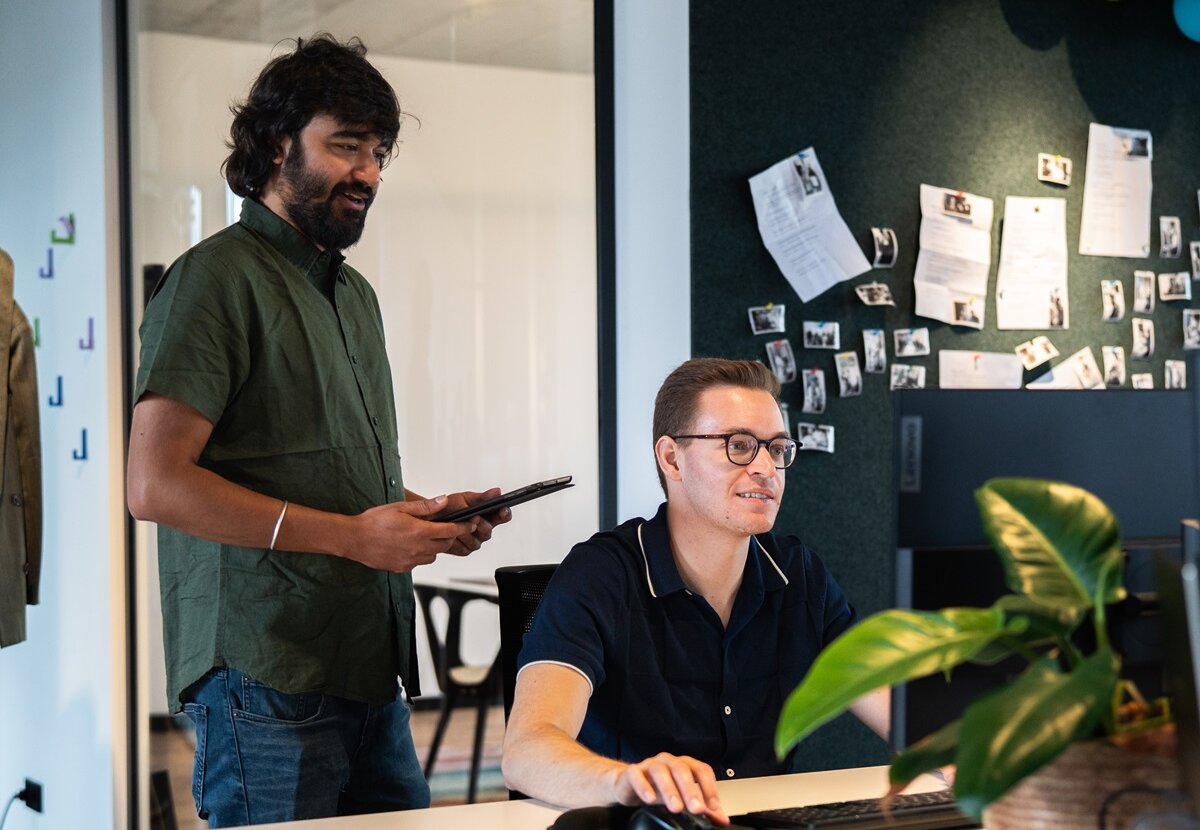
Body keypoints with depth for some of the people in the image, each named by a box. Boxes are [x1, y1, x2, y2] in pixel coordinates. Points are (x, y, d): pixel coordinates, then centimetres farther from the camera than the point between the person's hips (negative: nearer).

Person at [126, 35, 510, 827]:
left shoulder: (354, 293, 21)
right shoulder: (217, 278, -8)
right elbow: (156, 485, -18)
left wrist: (429, 514, 6)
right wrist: (352, 535, -18)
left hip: (372, 675, 8)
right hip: (265, 680, -8)